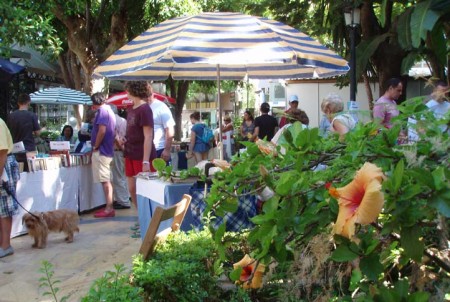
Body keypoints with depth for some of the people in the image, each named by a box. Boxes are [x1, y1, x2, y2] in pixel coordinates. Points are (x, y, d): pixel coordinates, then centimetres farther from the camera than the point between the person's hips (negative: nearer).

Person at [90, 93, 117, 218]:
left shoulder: (102, 110, -12)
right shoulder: (109, 111, 17)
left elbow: (102, 131, -23)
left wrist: (95, 146, -12)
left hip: (101, 151, -10)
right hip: (107, 150, 10)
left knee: (105, 180, -8)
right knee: (106, 180, 12)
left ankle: (109, 209, -6)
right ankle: (109, 207, 17)